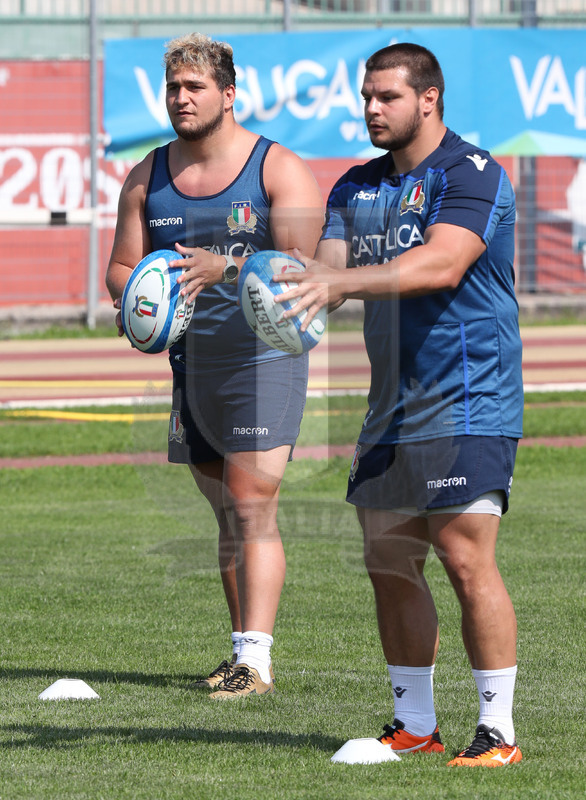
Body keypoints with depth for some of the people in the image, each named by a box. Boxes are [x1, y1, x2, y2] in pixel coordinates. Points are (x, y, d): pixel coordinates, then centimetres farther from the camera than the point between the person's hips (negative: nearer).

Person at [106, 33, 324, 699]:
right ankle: (243, 651, 19)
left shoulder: (279, 169, -7)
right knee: (228, 515, 12)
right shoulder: (148, 176, 9)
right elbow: (120, 267, 12)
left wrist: (225, 268, -32)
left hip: (263, 358, -6)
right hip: (190, 361, 6)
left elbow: (304, 264, -18)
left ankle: (255, 659, -19)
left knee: (252, 507, -15)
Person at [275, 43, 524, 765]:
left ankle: (498, 731, -6)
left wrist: (342, 281, -35)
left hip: (466, 407, -8)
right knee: (389, 565, 8)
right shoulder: (356, 186, 14)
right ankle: (414, 725, 18)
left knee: (467, 562, -12)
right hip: (390, 412, 8)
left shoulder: (472, 176, -10)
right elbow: (328, 267, 6)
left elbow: (442, 265, -25)